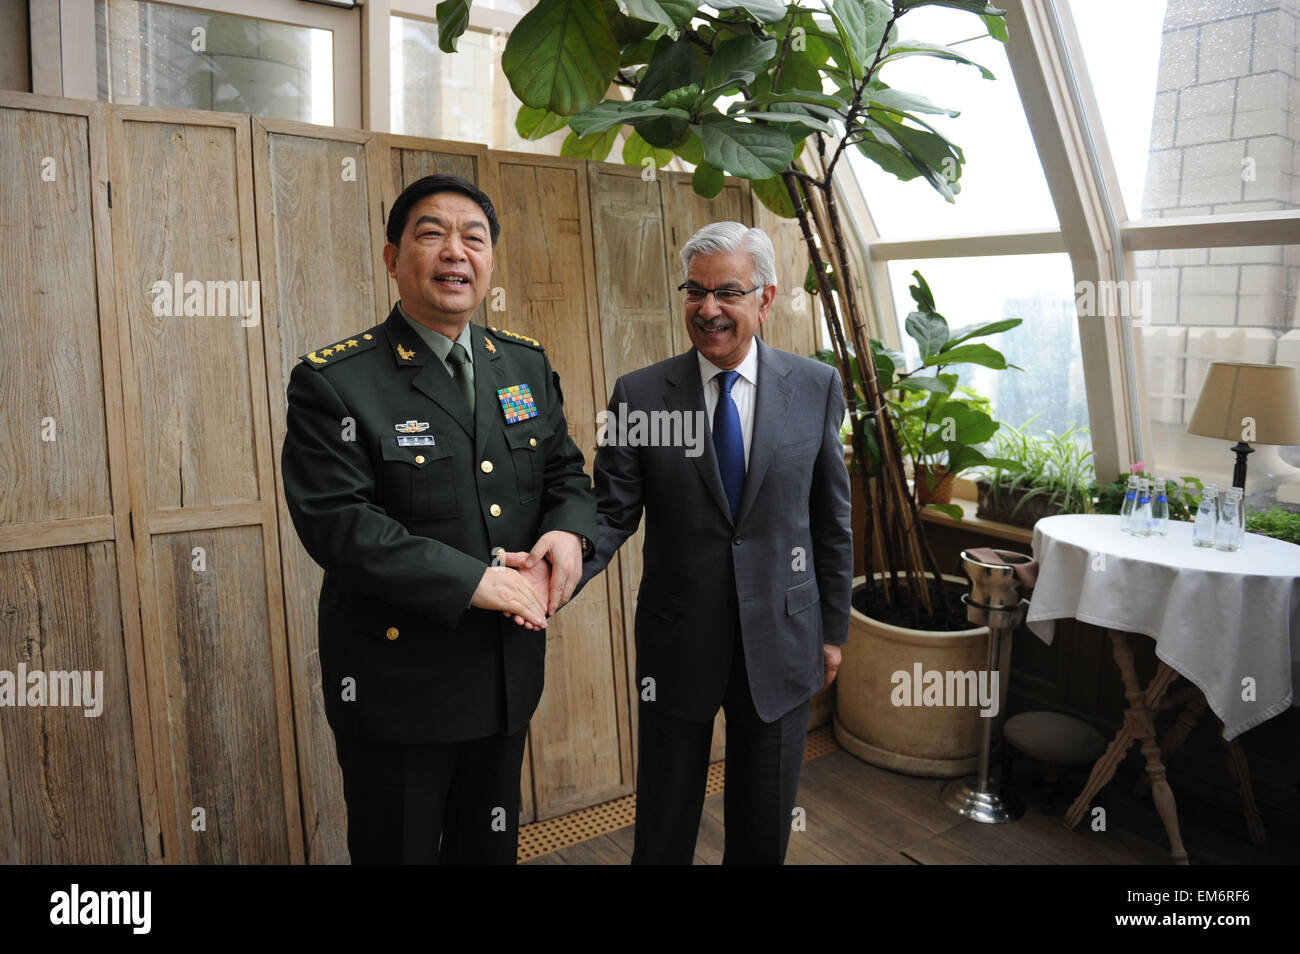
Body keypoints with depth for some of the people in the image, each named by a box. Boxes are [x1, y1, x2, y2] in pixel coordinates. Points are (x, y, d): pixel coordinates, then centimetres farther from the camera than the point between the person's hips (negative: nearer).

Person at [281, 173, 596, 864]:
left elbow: (565, 470, 9)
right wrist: (469, 580, -26)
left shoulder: (527, 365, 5)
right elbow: (336, 521, -21)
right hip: (397, 684, -5)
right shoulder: (333, 381, -13)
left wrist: (568, 530, -14)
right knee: (400, 850, 18)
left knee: (490, 847, 25)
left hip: (509, 672, 5)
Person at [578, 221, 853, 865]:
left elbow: (831, 517, 3)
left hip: (780, 641, 1)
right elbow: (611, 511, -7)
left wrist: (833, 628, 7)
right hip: (678, 642, 0)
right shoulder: (639, 394, -6)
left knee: (764, 832, 18)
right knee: (663, 831, 16)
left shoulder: (816, 387, -3)